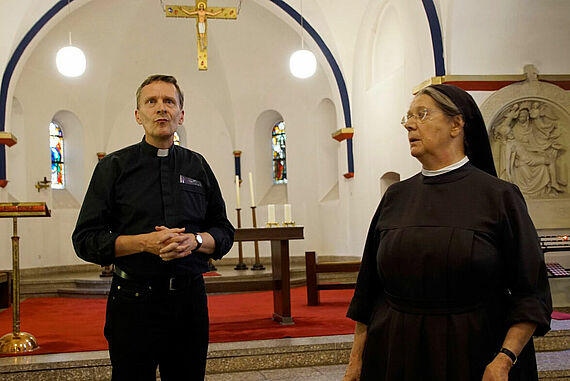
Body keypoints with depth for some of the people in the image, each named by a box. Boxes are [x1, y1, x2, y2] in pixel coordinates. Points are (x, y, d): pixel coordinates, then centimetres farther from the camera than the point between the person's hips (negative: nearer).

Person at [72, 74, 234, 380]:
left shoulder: (198, 166, 11)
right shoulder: (114, 166, 2)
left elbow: (224, 231, 13)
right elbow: (85, 239, -2)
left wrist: (194, 240, -9)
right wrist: (144, 242, -17)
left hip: (190, 298, 3)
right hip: (134, 300, -2)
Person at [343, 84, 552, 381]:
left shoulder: (499, 196, -8)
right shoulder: (395, 197, 2)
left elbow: (530, 293, -8)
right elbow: (369, 288, 5)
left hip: (475, 356, -3)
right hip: (398, 354, 3)